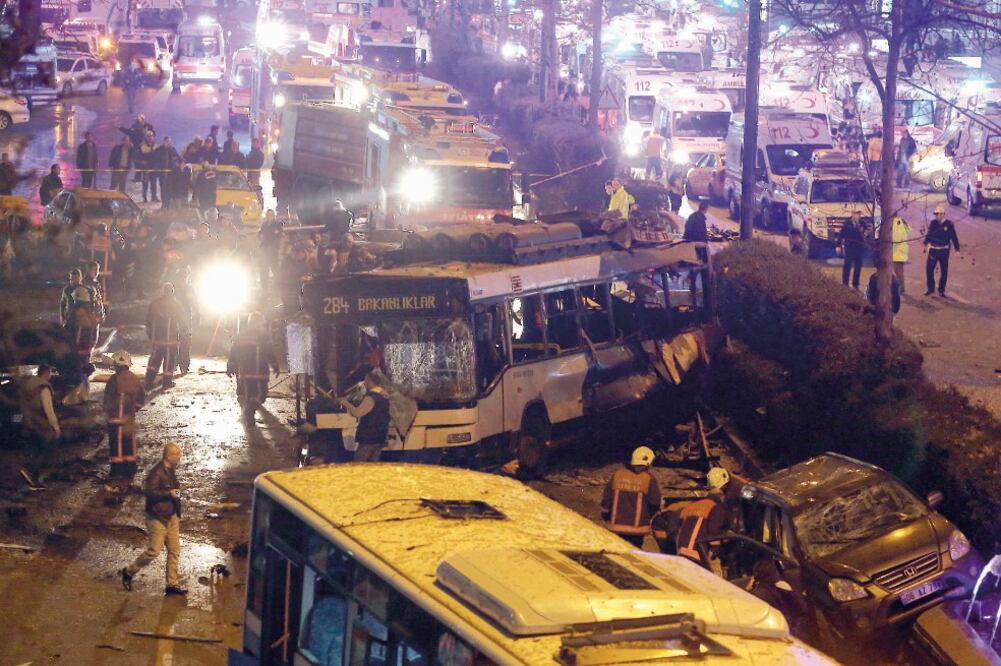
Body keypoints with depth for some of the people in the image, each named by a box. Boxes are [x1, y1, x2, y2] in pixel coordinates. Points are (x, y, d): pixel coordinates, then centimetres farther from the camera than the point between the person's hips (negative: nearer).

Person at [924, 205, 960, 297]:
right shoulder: (933, 223, 3)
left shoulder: (949, 224, -3)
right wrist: (925, 245, -1)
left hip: (944, 251, -1)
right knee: (929, 269, -3)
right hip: (933, 250, 1)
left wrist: (957, 249, -1)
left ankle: (941, 290, 17)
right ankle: (930, 288, 11)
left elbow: (954, 238, 0)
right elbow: (928, 234, 7)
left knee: (944, 271, 5)